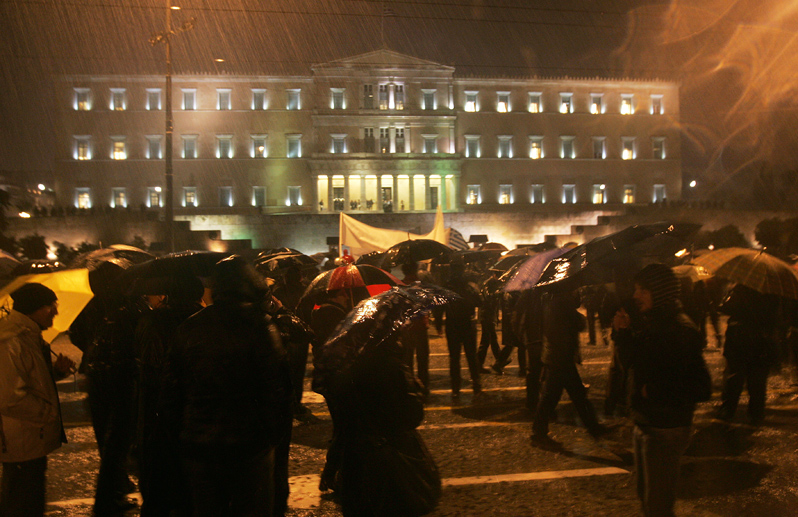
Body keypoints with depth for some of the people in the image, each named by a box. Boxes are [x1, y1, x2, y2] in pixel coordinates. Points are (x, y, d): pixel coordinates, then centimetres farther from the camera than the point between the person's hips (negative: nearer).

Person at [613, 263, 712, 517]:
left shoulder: (680, 330, -21)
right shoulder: (650, 322, 5)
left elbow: (702, 389, -23)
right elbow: (632, 363, 15)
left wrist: (654, 391, -19)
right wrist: (624, 334, -1)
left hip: (664, 431, -9)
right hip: (645, 425, 9)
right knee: (646, 495, 22)